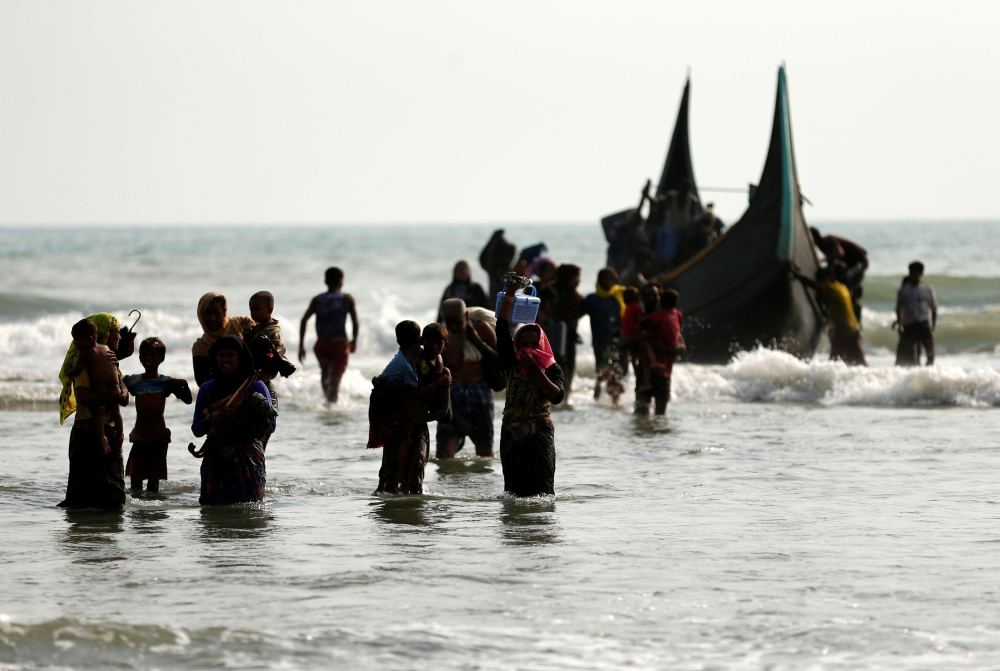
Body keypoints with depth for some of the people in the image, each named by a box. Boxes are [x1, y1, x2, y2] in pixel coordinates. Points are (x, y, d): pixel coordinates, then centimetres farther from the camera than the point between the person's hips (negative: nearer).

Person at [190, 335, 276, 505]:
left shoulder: (256, 387, 2)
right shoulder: (207, 389, 11)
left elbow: (270, 426, -4)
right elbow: (196, 430, 11)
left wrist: (240, 422, -18)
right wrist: (210, 419, -11)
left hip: (248, 458, -3)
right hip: (215, 460, 3)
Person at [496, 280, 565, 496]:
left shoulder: (552, 369, 1)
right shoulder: (512, 364, 5)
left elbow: (557, 397, -14)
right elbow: (502, 329, 1)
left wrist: (536, 371, -15)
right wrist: (509, 294, 0)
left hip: (540, 432, -2)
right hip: (512, 432, 2)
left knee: (541, 484, -6)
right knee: (514, 484, 2)